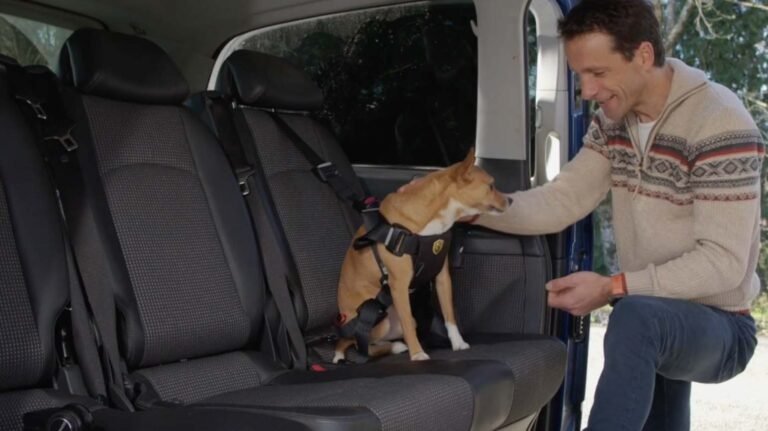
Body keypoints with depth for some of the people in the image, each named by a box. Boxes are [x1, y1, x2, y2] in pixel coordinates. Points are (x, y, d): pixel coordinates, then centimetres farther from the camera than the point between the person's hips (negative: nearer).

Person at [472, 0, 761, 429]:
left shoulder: (719, 122, -23)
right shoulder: (612, 121, 1)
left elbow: (724, 262, -26)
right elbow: (559, 203, -4)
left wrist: (614, 287, -29)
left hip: (718, 327, -8)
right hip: (657, 330, 8)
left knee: (635, 316, -38)